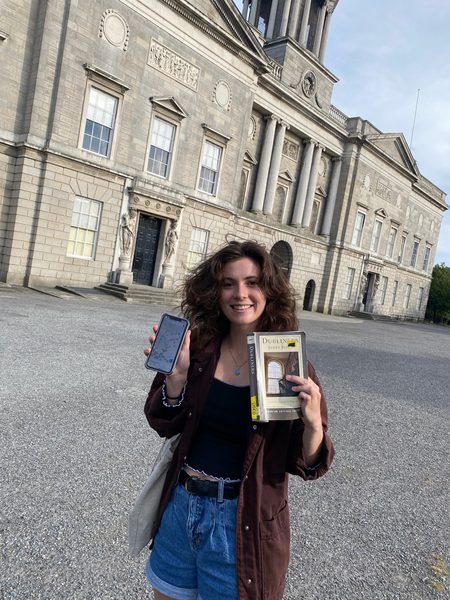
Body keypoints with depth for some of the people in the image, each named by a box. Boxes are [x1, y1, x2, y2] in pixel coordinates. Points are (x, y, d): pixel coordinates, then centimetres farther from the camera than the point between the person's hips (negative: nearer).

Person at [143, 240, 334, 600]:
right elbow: (166, 426, -2)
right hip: (181, 506, 4)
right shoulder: (199, 349, -8)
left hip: (242, 522, -3)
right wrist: (177, 375, -19)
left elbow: (305, 465, -10)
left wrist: (313, 423, -30)